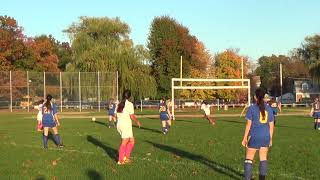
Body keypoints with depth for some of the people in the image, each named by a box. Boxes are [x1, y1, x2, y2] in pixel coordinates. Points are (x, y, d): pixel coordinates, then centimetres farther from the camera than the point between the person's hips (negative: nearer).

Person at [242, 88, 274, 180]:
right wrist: (270, 138, 16)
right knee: (263, 158, 12)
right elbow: (271, 125, 7)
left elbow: (248, 124, -9)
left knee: (249, 158, 3)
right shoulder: (269, 108, 5)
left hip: (254, 137, -4)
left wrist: (245, 138, -3)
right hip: (265, 137, 4)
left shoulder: (252, 108, -7)